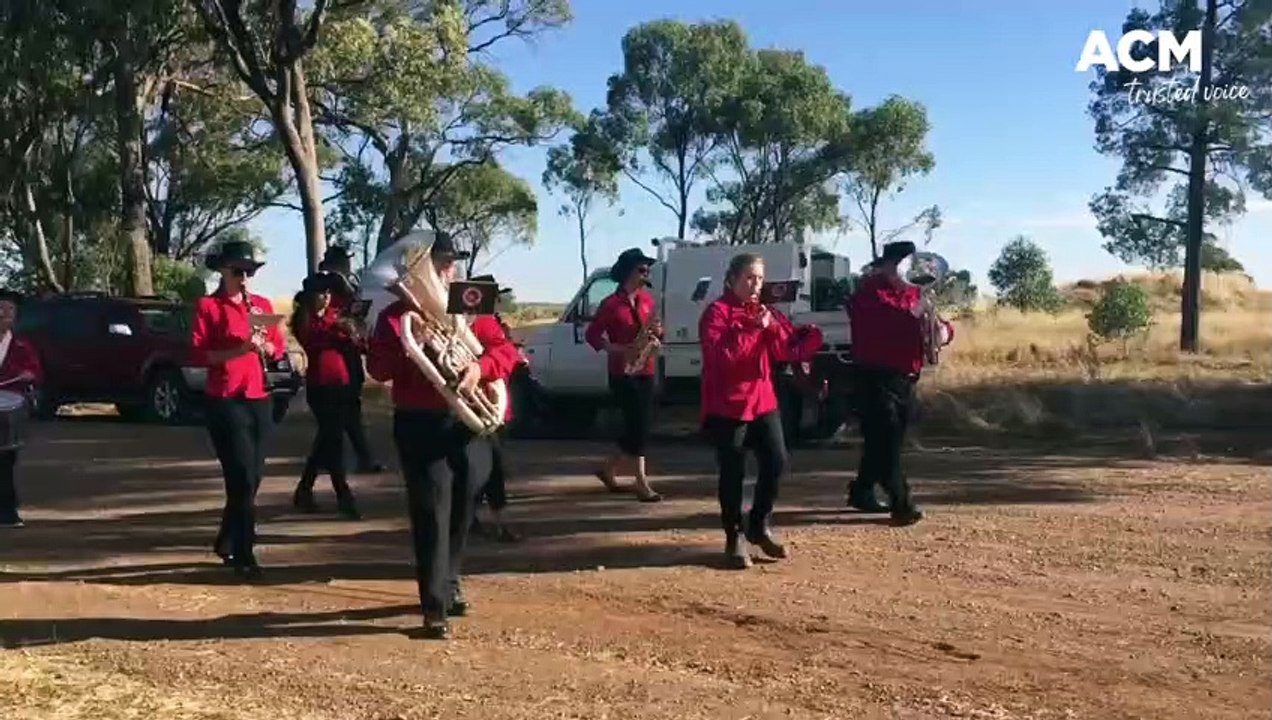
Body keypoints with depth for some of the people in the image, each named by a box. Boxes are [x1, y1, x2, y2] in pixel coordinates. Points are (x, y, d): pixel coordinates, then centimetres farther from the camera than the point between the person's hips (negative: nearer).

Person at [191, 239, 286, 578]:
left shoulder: (262, 304, 12)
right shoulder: (207, 306, -3)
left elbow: (279, 348, 13)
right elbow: (197, 354, -10)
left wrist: (264, 345, -8)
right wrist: (235, 350, -21)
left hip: (259, 398, 6)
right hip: (226, 401, -5)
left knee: (252, 477, 11)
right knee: (242, 478, -9)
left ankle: (226, 543, 29)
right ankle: (244, 555, -1)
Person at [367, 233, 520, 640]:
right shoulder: (397, 315, 3)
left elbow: (505, 350, 2)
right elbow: (377, 369, -5)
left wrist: (480, 367, -18)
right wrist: (406, 344, -21)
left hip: (467, 423, 4)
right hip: (421, 425, -4)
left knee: (461, 511, 14)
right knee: (432, 513, -9)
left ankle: (448, 583, 35)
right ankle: (434, 607, -6)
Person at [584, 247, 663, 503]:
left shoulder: (647, 299, 8)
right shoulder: (611, 304, -10)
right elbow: (592, 335, -8)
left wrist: (658, 331, -5)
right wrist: (618, 350, -21)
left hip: (646, 372, 7)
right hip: (623, 374, -7)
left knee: (642, 427, 10)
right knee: (637, 427, -6)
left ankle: (608, 468, 28)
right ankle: (642, 485, 2)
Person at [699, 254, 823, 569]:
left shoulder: (764, 311, 13)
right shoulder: (717, 313, -8)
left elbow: (787, 350, 6)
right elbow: (722, 355, -23)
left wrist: (772, 326, -12)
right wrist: (753, 328, -22)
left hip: (763, 400, 6)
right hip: (727, 405, -6)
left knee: (776, 462, 4)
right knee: (733, 472, -1)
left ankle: (759, 526, 23)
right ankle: (735, 537, 12)